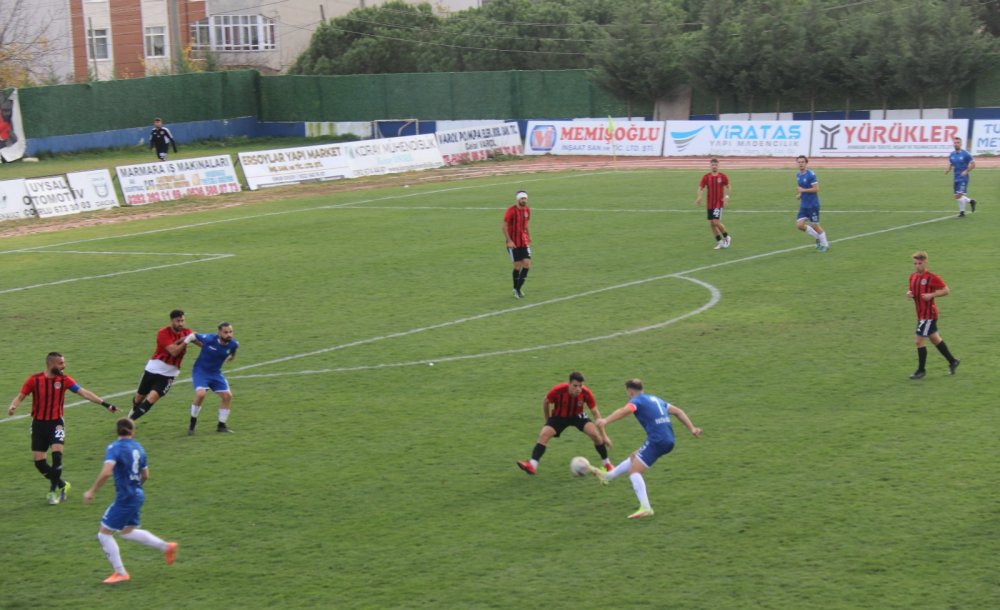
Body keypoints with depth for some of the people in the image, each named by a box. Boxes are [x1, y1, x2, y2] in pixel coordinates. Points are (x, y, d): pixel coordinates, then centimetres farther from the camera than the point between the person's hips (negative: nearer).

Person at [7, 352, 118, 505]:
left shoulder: (64, 379, -5)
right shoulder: (34, 380, -8)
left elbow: (84, 392, -10)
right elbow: (20, 397, -2)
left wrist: (104, 403, -18)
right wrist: (12, 406, -24)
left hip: (56, 423, -1)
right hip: (38, 423, 1)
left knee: (57, 454, -20)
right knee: (38, 461, -1)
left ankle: (53, 490, -5)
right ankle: (62, 485, 21)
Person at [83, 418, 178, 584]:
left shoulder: (114, 448, -14)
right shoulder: (138, 448, 8)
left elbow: (106, 472, -28)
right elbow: (145, 475, 15)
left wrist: (92, 491, -19)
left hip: (125, 498, -8)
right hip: (137, 495, 8)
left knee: (104, 533, 4)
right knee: (128, 532, 26)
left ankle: (120, 573, 8)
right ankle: (166, 547, 25)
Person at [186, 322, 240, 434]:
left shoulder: (233, 344, -12)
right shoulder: (209, 339, -25)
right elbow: (193, 335, -9)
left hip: (215, 373, 5)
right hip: (200, 371, -5)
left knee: (227, 396, -3)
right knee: (201, 394, -25)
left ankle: (221, 425, 15)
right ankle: (192, 424, -4)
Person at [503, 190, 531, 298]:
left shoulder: (527, 210, 5)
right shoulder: (511, 211, -13)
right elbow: (505, 226, -12)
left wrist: (529, 236, 14)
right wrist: (509, 241, -18)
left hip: (524, 242, 5)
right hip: (514, 243, -5)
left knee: (527, 264, -6)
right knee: (518, 266, -3)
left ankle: (518, 288, 6)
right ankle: (516, 289, 15)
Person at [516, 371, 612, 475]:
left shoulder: (586, 393, -28)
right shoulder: (558, 390, -31)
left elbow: (595, 413, -16)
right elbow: (545, 402, -9)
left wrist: (603, 435, -15)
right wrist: (548, 420, 2)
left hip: (577, 416, 0)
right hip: (559, 416, 0)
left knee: (594, 434, -20)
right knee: (544, 434, -23)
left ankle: (607, 464, 0)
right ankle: (532, 465, -25)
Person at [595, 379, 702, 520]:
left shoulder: (637, 401, -2)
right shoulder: (655, 399, 23)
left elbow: (625, 410, -25)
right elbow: (678, 411, 23)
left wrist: (605, 421, -38)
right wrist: (692, 429, 23)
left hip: (657, 440, -9)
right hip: (669, 440, 9)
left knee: (634, 470, -5)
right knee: (634, 457, 27)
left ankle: (645, 508, -18)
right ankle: (607, 476, 45)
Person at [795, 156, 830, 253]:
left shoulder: (811, 174, -17)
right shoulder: (799, 175, 8)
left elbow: (816, 189, -21)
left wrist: (803, 190, -22)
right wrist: (799, 194, 4)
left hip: (813, 205, -7)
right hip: (803, 205, 7)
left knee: (815, 226, 1)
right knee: (799, 225, 0)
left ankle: (825, 244, 21)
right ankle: (818, 238, 20)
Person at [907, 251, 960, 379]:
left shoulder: (932, 277, -15)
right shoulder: (913, 277, 7)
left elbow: (946, 290, -11)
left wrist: (931, 295, -22)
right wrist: (909, 293, -1)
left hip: (928, 314, -8)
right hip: (921, 314, 8)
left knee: (919, 340, -9)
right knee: (935, 339, 17)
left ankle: (921, 370, 3)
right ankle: (953, 361, 32)